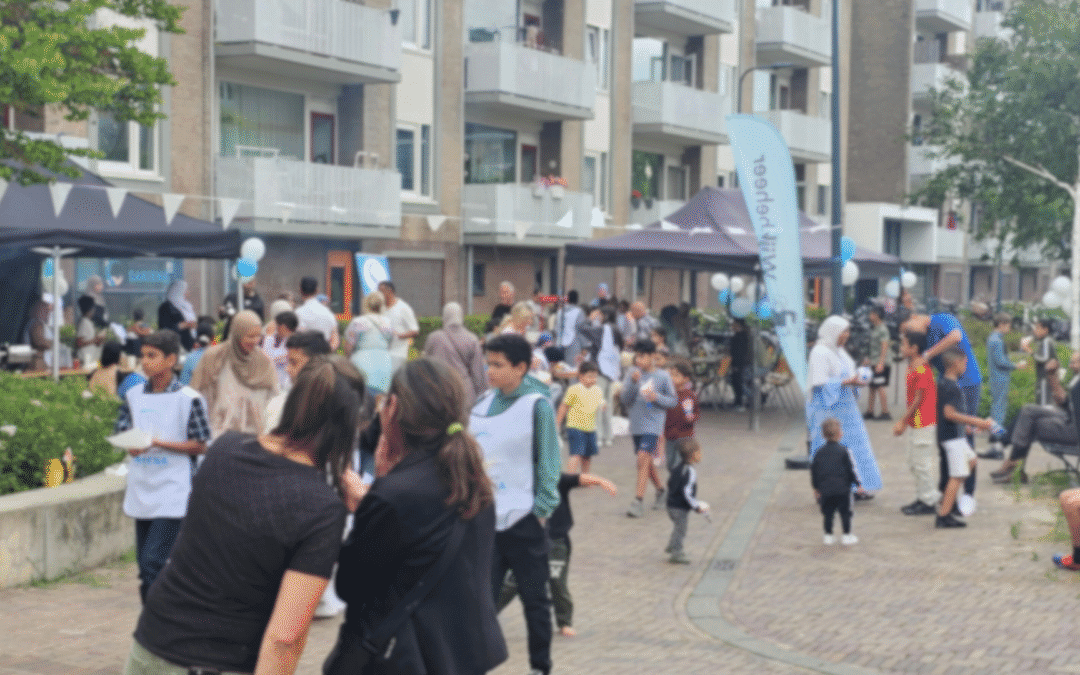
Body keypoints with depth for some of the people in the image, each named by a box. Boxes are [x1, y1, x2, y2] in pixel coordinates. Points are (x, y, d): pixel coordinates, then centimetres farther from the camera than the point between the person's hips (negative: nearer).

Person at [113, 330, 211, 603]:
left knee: (152, 562, -15)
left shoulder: (188, 399, -6)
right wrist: (131, 445, -11)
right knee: (145, 565, 10)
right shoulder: (133, 396, 8)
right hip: (142, 491, 6)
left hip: (173, 492, -6)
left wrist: (159, 442, -17)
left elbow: (199, 446, -6)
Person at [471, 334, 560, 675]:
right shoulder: (483, 403, 6)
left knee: (534, 598, 9)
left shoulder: (537, 406, -10)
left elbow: (548, 463, -9)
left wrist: (541, 509, -11)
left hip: (523, 520, -4)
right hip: (485, 518, 4)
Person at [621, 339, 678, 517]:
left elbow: (673, 400, 3)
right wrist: (633, 382, -18)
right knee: (648, 462, 15)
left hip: (653, 424, -4)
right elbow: (624, 399, -4)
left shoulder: (662, 376, -4)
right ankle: (660, 489, 38)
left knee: (643, 459, -16)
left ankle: (638, 501, -15)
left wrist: (657, 397, -14)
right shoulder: (632, 373, 1)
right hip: (636, 424, 4)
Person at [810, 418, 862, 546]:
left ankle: (828, 535, 14)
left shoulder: (819, 452, 6)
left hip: (825, 489, 3)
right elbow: (851, 469, -4)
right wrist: (857, 483, 7)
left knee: (828, 513, 11)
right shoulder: (843, 451, -5)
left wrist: (816, 487, 20)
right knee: (845, 512, 6)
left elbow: (814, 471, 10)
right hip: (842, 488, -3)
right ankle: (847, 535, 9)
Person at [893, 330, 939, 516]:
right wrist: (904, 420, 18)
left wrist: (903, 421, -14)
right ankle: (922, 498, 26)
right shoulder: (912, 367, 10)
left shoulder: (921, 370, -20)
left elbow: (918, 399, -19)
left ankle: (928, 502, 5)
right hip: (916, 423, 10)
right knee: (913, 463, 17)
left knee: (922, 462, -3)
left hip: (924, 424, -10)